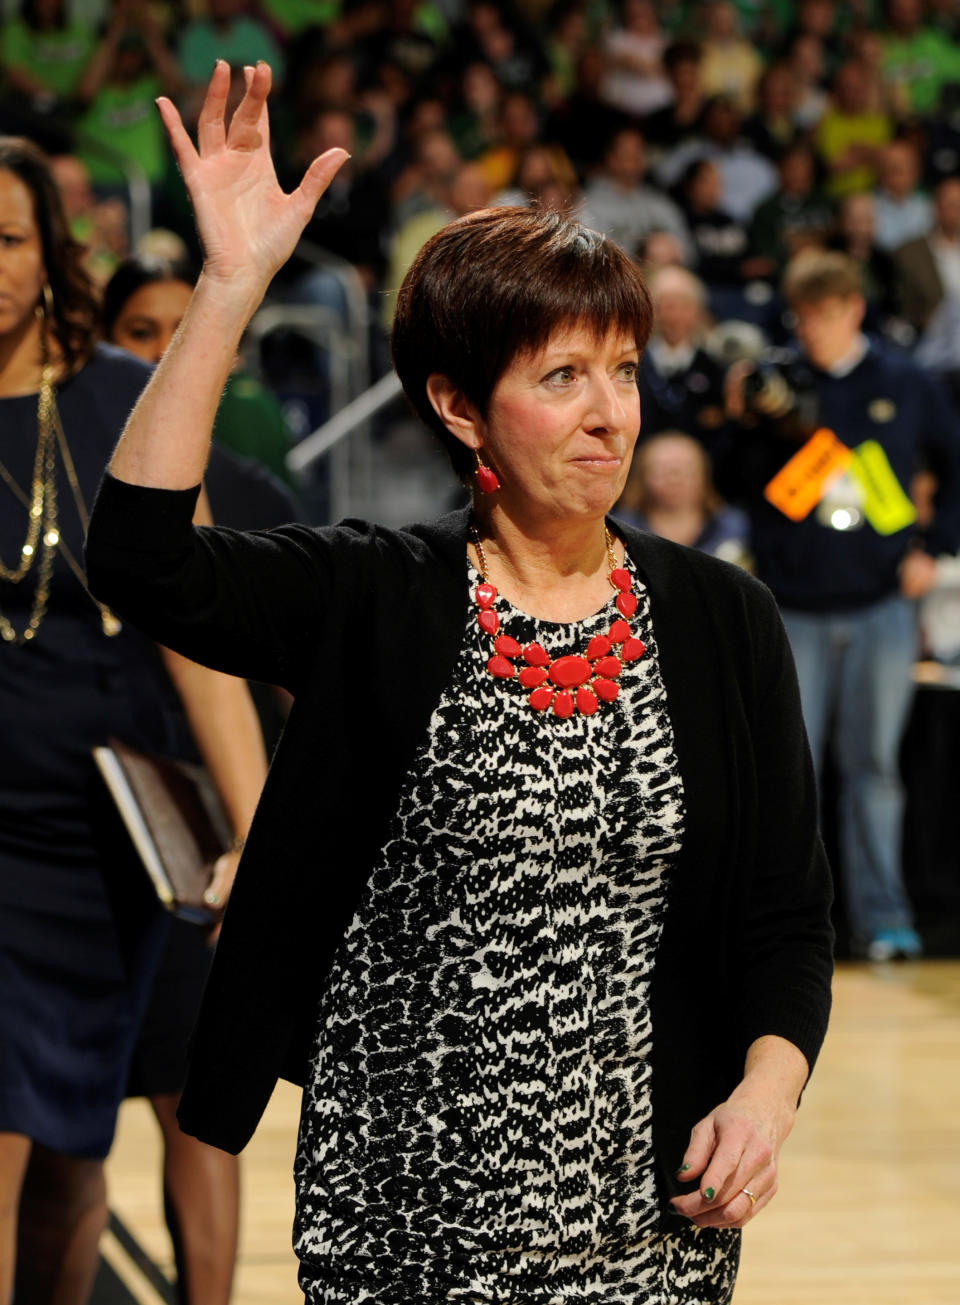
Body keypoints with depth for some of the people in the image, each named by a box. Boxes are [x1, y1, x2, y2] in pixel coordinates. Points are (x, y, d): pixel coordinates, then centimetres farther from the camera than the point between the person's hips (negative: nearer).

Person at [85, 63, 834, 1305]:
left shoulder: (721, 619, 2)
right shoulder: (374, 603, -3)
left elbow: (787, 912, 6)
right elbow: (140, 558, -19)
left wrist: (767, 1088, -13)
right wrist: (230, 285, -22)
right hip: (401, 1198, -1)